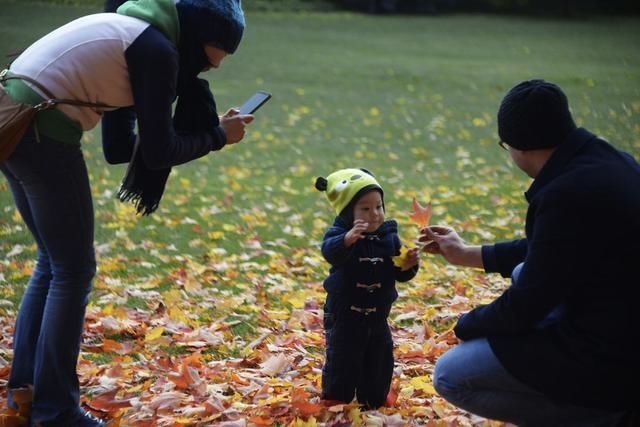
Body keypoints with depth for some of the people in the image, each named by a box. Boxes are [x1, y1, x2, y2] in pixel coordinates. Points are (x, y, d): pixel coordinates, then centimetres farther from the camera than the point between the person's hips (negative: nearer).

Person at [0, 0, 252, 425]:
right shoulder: (156, 49, -8)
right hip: (39, 131, -10)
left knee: (55, 261, 20)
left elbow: (119, 147, 19)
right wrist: (219, 136, 6)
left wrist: (206, 129, 17)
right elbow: (159, 152, -9)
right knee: (74, 269, 1)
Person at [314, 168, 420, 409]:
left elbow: (397, 273, 6)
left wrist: (408, 266, -17)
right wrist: (348, 238, -61)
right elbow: (330, 251, -41)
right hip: (345, 314, -5)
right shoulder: (340, 233, -17)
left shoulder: (388, 236, -1)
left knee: (380, 362, 14)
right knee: (342, 362, 0)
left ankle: (373, 404, 31)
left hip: (377, 315, 5)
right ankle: (335, 404, 16)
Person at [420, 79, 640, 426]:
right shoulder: (605, 160, 5)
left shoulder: (568, 192, -26)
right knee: (521, 272, 30)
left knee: (450, 376, -6)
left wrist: (467, 326, 3)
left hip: (610, 359, -9)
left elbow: (527, 304, -17)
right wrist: (466, 254, 29)